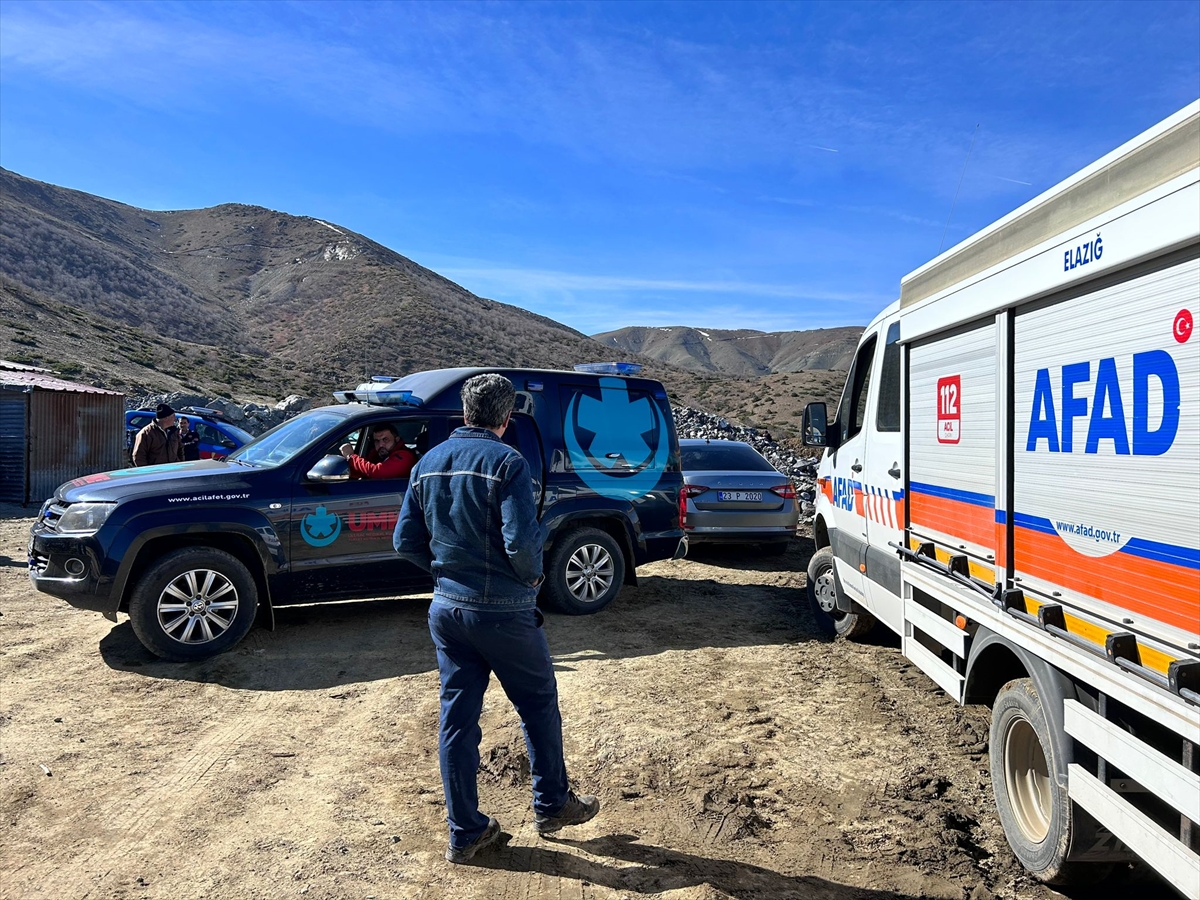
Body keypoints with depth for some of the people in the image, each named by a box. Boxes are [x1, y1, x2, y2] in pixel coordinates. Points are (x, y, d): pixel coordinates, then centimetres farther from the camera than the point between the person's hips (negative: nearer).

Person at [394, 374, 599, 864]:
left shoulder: (428, 463, 4)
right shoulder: (506, 462, -16)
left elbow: (406, 540, 5)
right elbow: (522, 541, -24)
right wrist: (532, 576, -5)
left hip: (446, 608, 6)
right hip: (503, 611, -6)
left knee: (456, 718, 13)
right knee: (538, 705, 15)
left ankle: (465, 832, 24)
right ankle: (552, 805, 31)